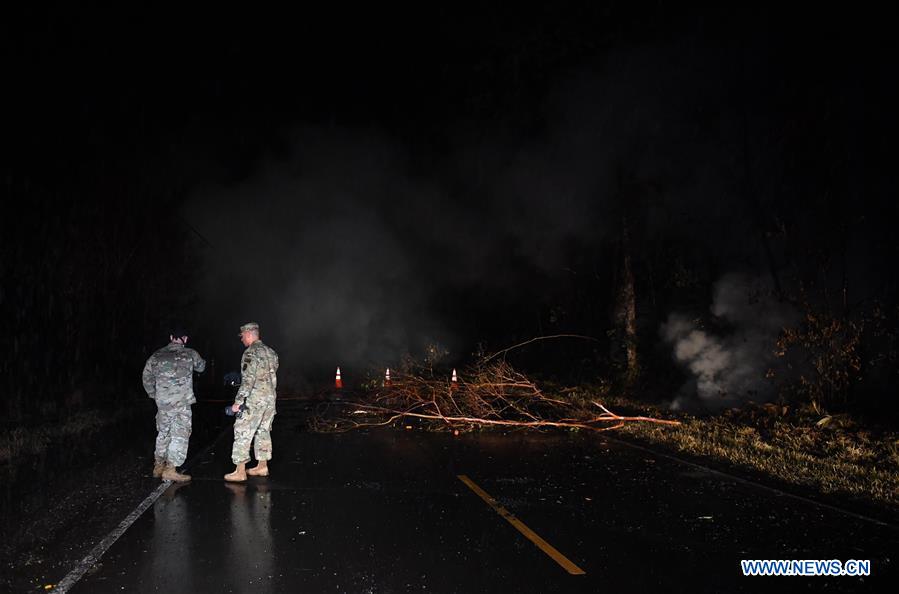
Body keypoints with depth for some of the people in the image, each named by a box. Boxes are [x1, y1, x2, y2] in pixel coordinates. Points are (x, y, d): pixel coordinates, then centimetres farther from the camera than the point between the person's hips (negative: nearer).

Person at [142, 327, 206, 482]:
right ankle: (170, 470, -2)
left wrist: (154, 395, 22)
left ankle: (158, 466, 28)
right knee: (180, 435, 1)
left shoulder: (157, 356, 7)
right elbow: (201, 367, 18)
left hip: (162, 402, 4)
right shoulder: (190, 354, -2)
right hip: (182, 402, -4)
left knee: (163, 433, 19)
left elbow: (147, 378, 11)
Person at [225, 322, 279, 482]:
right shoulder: (270, 352, 13)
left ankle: (240, 471, -2)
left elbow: (248, 380, -19)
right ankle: (262, 466, 21)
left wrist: (238, 401, -17)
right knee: (263, 431, 15)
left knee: (242, 433, -3)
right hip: (270, 399, 8)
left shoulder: (250, 352, -13)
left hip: (254, 399, -8)